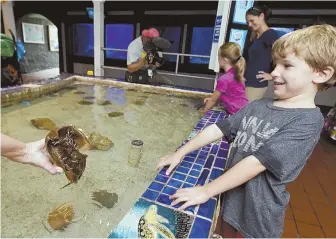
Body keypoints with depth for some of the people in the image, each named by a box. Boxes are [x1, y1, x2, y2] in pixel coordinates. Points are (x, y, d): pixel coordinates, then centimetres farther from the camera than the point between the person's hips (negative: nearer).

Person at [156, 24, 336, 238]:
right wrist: (180, 153, -3)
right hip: (232, 200, 5)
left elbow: (257, 163, -26)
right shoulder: (258, 106, -1)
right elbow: (218, 129, -1)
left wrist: (207, 191, -24)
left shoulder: (307, 120, -20)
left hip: (257, 218, -5)